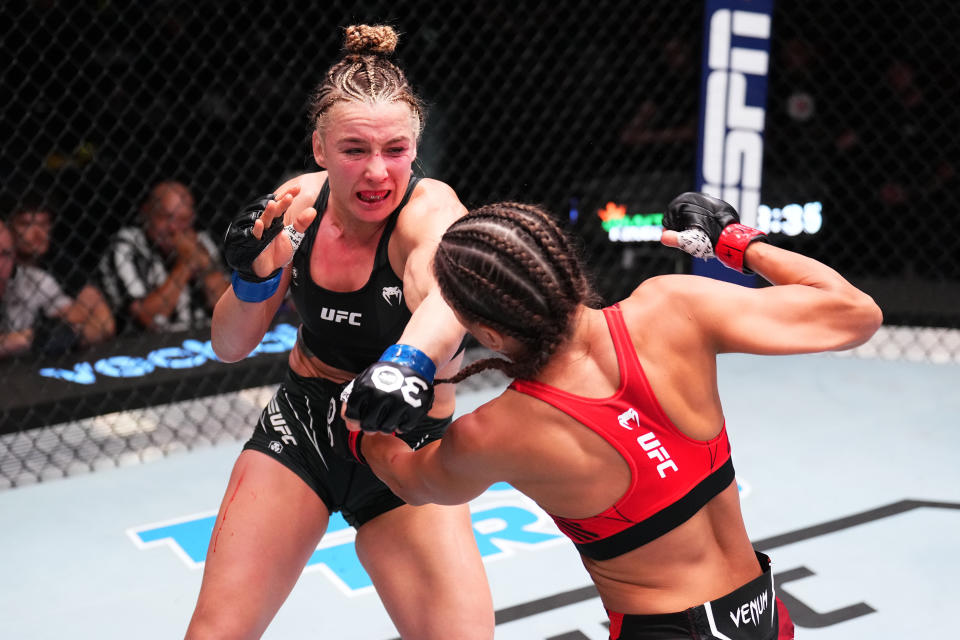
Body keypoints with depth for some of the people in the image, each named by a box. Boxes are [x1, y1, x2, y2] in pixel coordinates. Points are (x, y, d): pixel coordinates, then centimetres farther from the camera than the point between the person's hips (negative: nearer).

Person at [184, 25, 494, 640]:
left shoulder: (431, 208, -22)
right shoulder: (300, 200, -9)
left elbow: (449, 290, -48)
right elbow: (231, 347, -3)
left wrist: (409, 361, -69)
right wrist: (255, 278, -24)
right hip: (301, 425, 3)